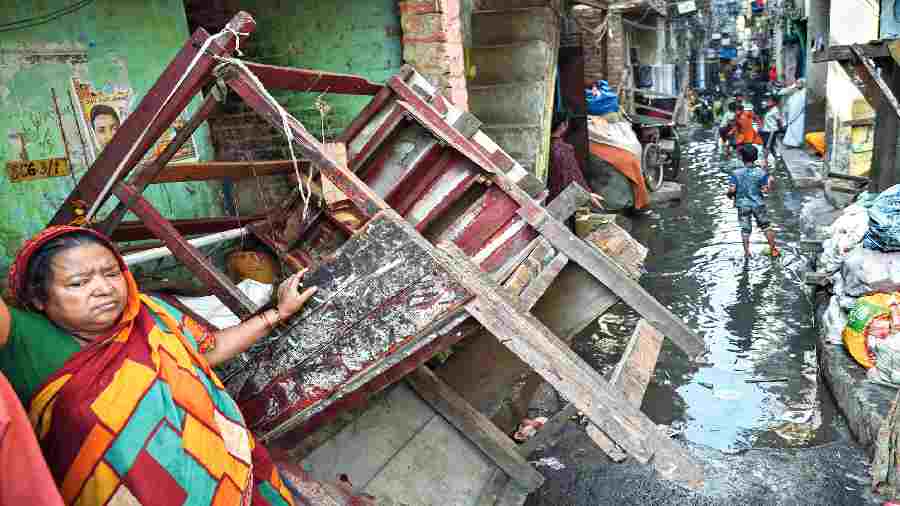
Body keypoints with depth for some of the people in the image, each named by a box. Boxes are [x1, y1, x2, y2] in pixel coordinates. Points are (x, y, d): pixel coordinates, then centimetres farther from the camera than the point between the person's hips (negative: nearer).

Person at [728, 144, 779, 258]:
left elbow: (732, 190, -18)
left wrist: (730, 195, 3)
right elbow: (766, 190, -13)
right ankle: (773, 249, 25)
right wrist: (770, 182, 5)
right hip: (758, 204, 1)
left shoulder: (736, 173, -13)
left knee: (745, 229, 11)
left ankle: (747, 252, 15)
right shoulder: (761, 173, -11)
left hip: (743, 205, 0)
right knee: (766, 226, 17)